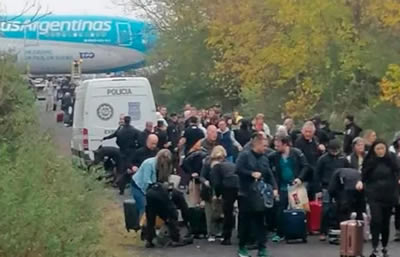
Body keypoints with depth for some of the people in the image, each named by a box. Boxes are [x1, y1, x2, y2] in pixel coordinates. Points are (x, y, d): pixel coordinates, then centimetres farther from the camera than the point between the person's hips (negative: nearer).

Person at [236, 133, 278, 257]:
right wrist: (252, 173, -19)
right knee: (245, 221, 3)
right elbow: (238, 169, -17)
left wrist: (274, 188, -5)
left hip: (260, 195, 5)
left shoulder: (264, 159, 11)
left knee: (260, 221, 2)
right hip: (246, 194, -4)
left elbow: (270, 176, 9)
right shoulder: (244, 155, -5)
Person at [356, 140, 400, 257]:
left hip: (389, 195, 1)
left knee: (386, 222, 8)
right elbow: (364, 176, 3)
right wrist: (361, 182, -18)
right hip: (374, 195, -1)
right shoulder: (369, 161, -1)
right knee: (376, 220, -16)